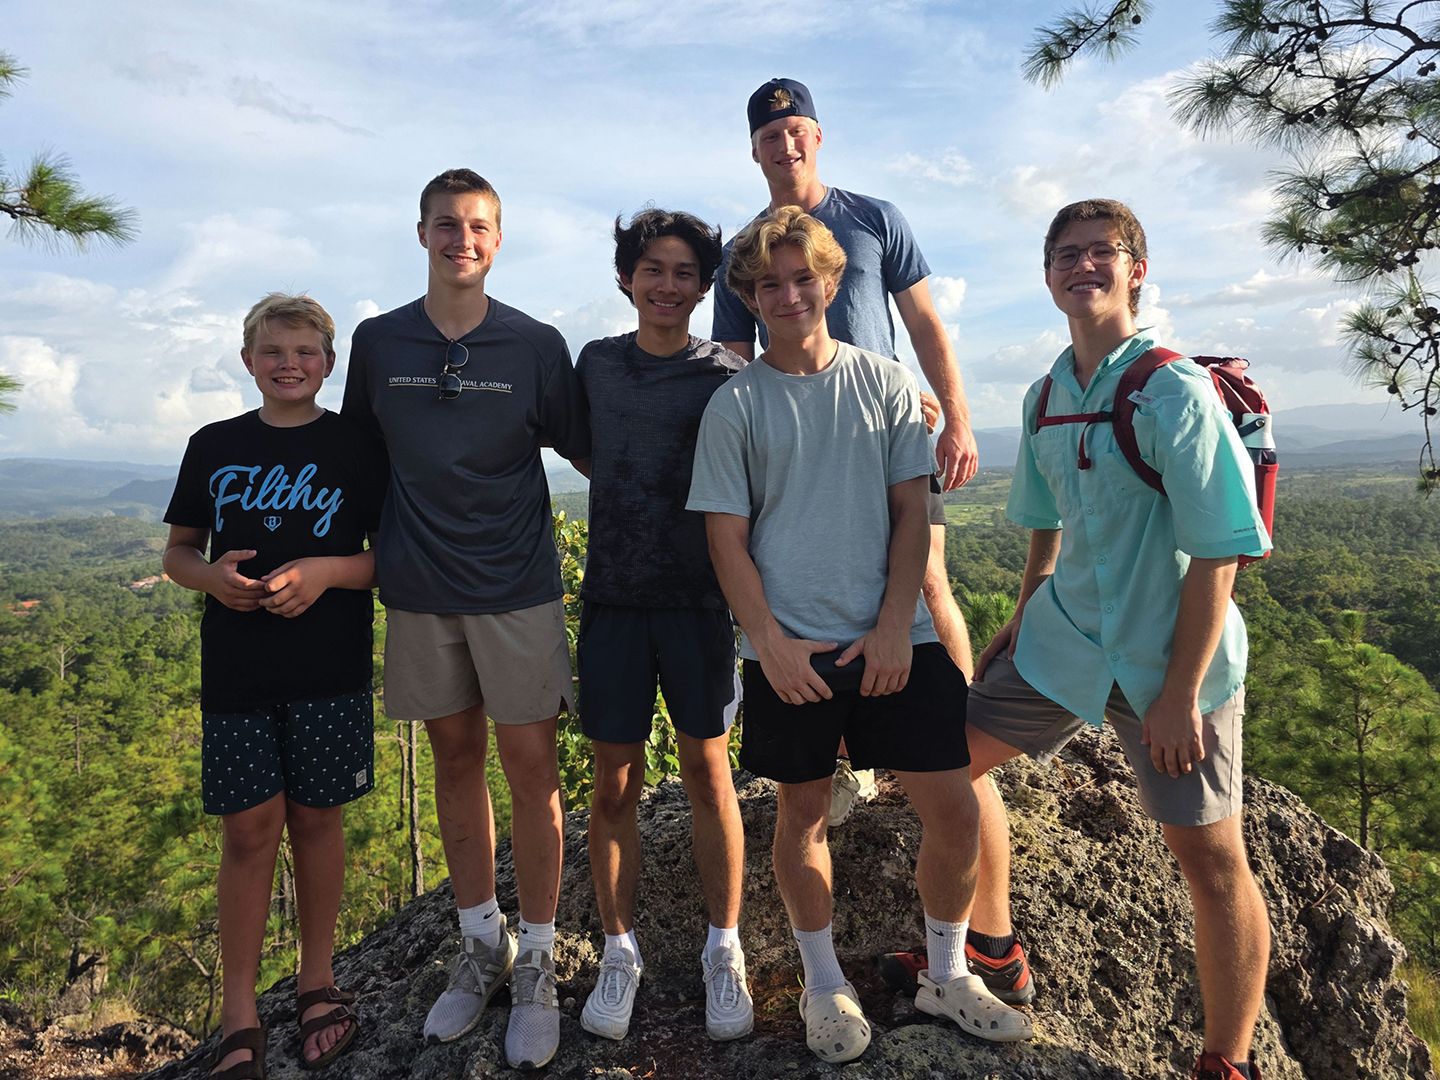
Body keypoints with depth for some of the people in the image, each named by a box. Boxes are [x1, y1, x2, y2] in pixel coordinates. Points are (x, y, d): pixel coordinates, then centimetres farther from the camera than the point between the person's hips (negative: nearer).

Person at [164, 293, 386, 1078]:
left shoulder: (357, 448, 1)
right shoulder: (214, 447, 8)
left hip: (330, 670, -1)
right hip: (235, 670, 2)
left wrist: (327, 571, -18)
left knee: (316, 819, 8)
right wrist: (211, 575, -10)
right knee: (249, 828, 3)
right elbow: (178, 549, 13)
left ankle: (317, 979, 27)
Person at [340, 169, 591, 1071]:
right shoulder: (378, 342, 6)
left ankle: (538, 963, 17)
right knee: (456, 760, 12)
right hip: (421, 588, 3)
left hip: (518, 587, -2)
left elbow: (586, 453, 6)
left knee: (530, 766, 0)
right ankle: (482, 943, 29)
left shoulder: (537, 345, -1)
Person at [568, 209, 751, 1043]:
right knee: (616, 786, 6)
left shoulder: (726, 376, -1)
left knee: (708, 775, 6)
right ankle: (621, 952, 23)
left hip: (699, 600, -2)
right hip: (614, 599, 2)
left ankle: (724, 950, 23)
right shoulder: (595, 364, 9)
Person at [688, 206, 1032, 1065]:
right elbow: (728, 539, 1)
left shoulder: (887, 383, 6)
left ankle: (948, 975, 26)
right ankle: (825, 985, 31)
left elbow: (912, 514, 3)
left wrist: (894, 627, -7)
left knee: (954, 808, 1)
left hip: (892, 638, 1)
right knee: (805, 811, 10)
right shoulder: (735, 405, 3)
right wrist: (769, 640, -9)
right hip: (789, 649, -1)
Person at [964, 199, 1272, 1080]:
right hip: (1065, 638, 7)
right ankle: (997, 952, 28)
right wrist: (1023, 625, 18)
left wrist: (1180, 692, -20)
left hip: (1172, 659, -6)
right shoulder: (1047, 397, 5)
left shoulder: (1175, 393, -16)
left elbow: (1218, 553, -18)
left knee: (1211, 856, 2)